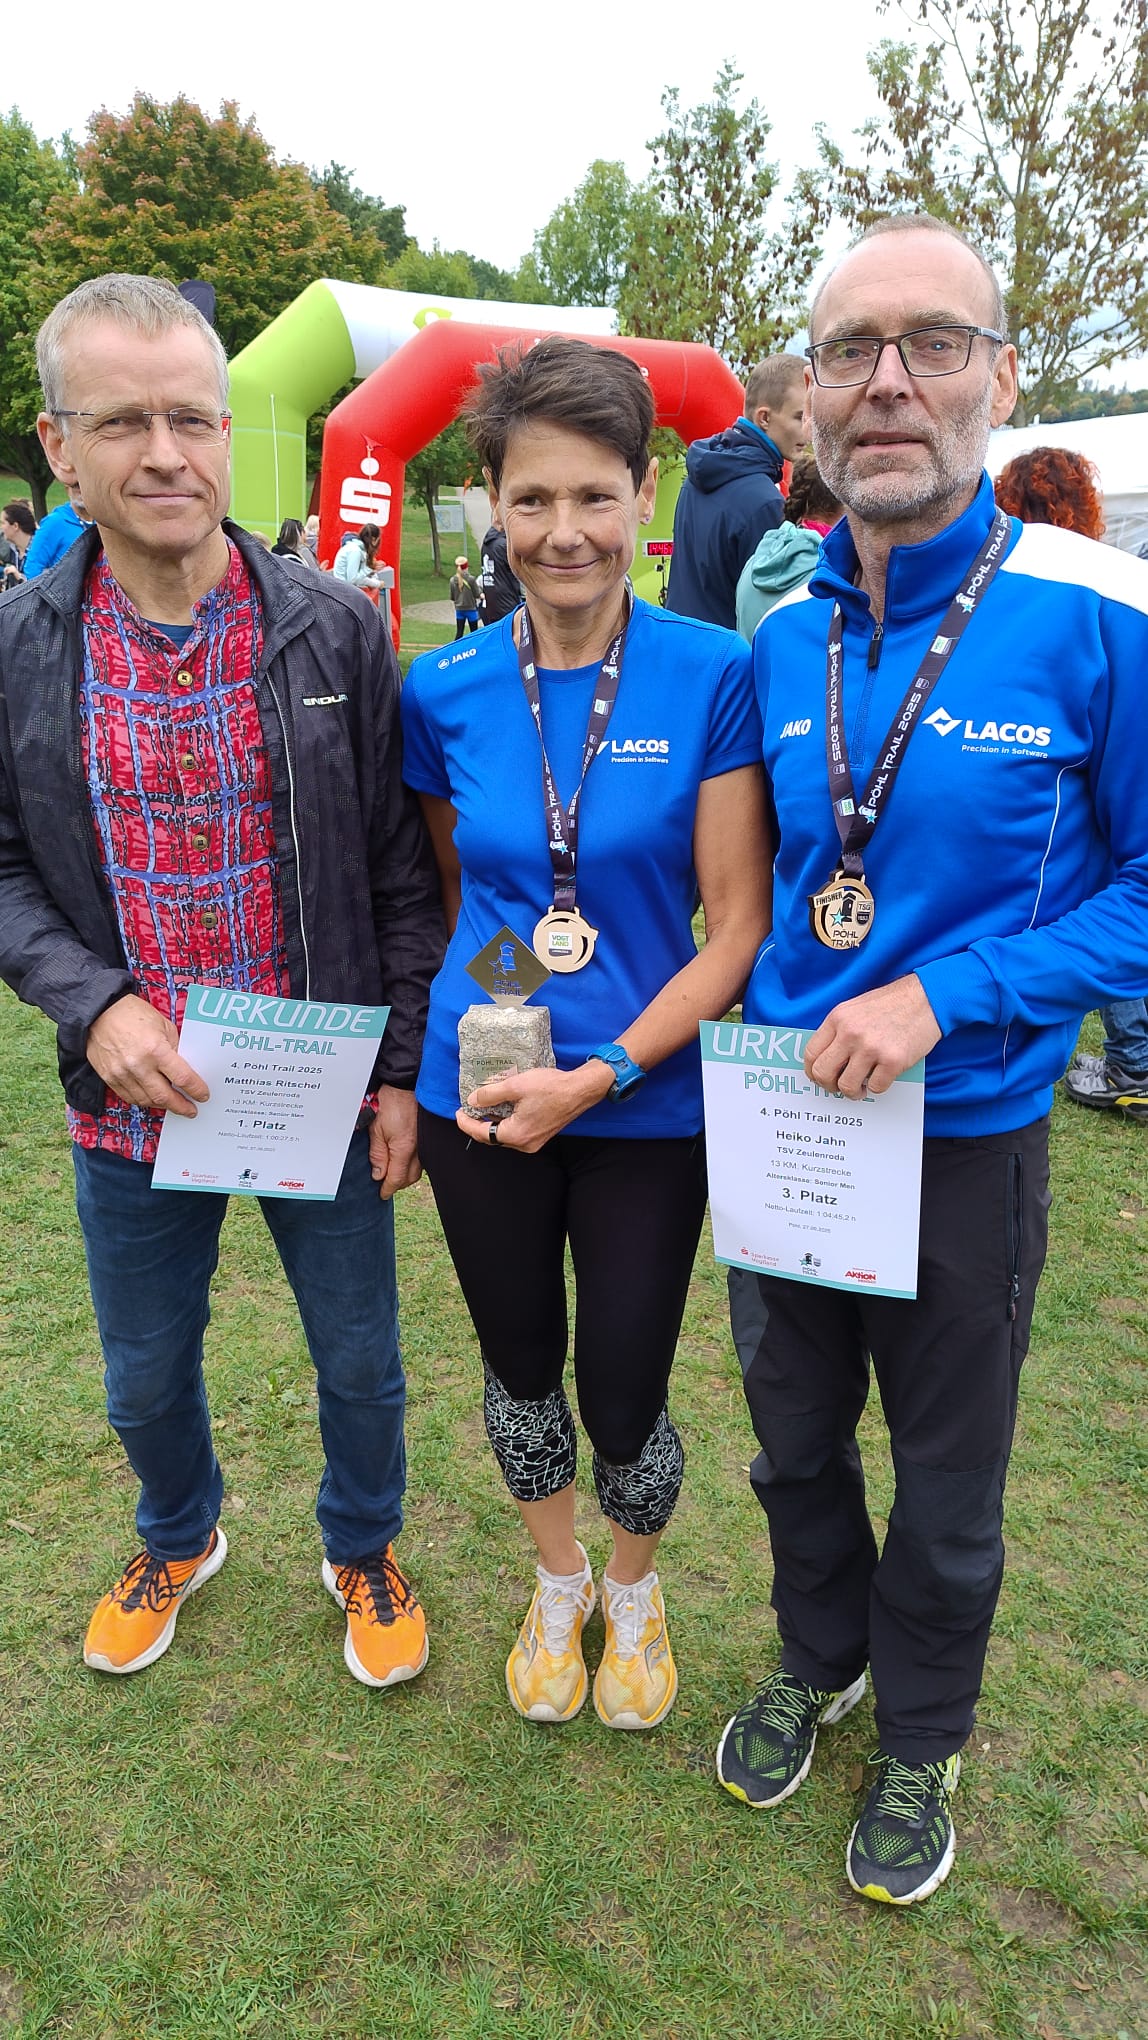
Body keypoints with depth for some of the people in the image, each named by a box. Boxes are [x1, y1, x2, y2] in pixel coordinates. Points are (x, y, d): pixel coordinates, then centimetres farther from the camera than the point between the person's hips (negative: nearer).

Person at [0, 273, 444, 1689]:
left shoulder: (334, 631, -7)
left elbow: (399, 869, -4)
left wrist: (404, 1070, -6)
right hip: (130, 1099, 1)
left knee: (359, 1361, 15)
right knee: (146, 1377, 20)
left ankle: (363, 1552, 46)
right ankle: (178, 1541, 52)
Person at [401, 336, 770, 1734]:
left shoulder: (711, 676, -11)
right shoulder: (444, 692, -2)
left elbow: (737, 926, -11)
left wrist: (600, 1072, -19)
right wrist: (441, 1054, 0)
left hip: (647, 1105, -2)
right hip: (479, 1099, 3)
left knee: (624, 1398, 9)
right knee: (521, 1369, 19)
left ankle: (635, 1589, 44)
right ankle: (557, 1583, 49)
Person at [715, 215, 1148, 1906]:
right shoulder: (779, 637, -1)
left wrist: (940, 996, -22)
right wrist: (769, 1009, -1)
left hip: (966, 1137, -4)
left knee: (947, 1490, 17)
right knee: (795, 1443, 22)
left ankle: (921, 1740, 46)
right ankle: (817, 1662, 51)